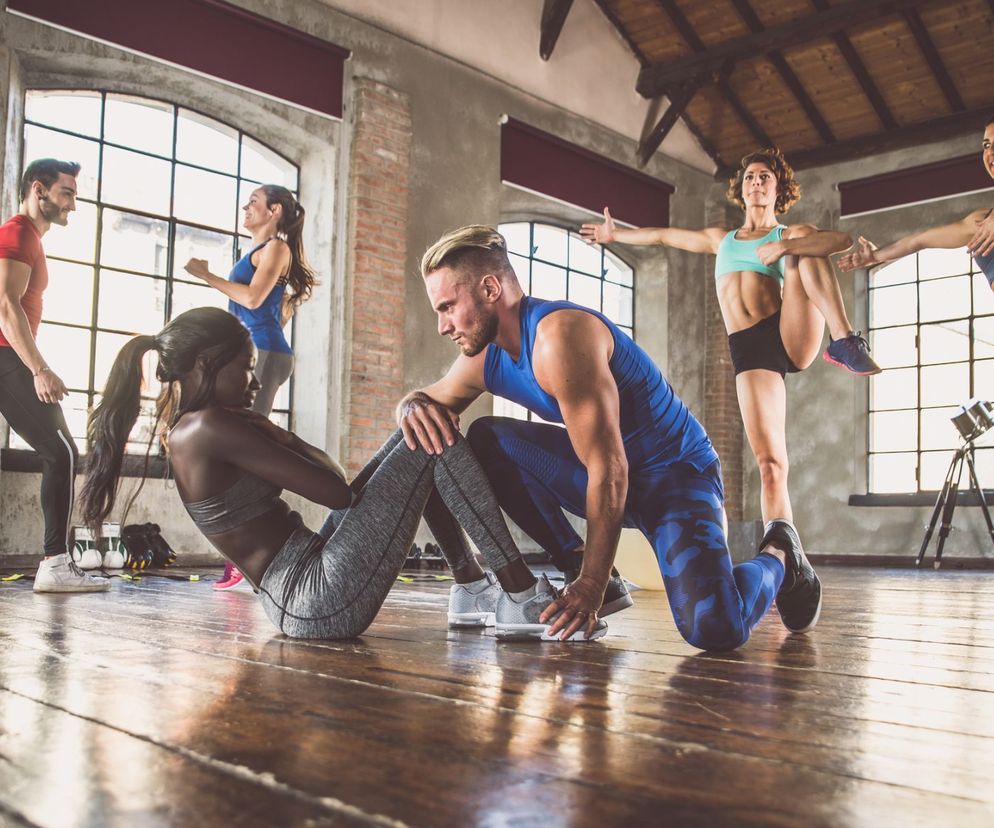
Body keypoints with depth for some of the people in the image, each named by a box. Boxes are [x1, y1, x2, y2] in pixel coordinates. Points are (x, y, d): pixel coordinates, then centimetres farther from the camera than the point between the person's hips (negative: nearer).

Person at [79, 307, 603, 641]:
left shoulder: (183, 433, 15)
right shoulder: (212, 427, -16)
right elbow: (337, 492, -17)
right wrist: (274, 435, -3)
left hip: (296, 598, 10)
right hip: (325, 603, -10)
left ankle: (471, 585, 13)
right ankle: (525, 599, -9)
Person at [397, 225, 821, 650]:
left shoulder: (559, 335, -28)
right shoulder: (483, 357, -2)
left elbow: (609, 469, -29)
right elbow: (430, 398, 15)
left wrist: (592, 584, -25)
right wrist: (415, 408, -12)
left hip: (676, 470, -7)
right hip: (604, 469, 7)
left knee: (714, 629, -26)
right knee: (485, 440, -10)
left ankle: (777, 557, 8)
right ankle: (571, 560, 2)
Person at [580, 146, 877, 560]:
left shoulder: (791, 234, 16)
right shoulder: (720, 239, 28)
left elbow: (842, 240, -6)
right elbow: (664, 236, 38)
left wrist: (787, 247, -20)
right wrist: (615, 235, 41)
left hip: (792, 335, -1)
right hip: (748, 350, 1)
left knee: (802, 256, -23)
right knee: (770, 464, -12)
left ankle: (844, 342, -36)